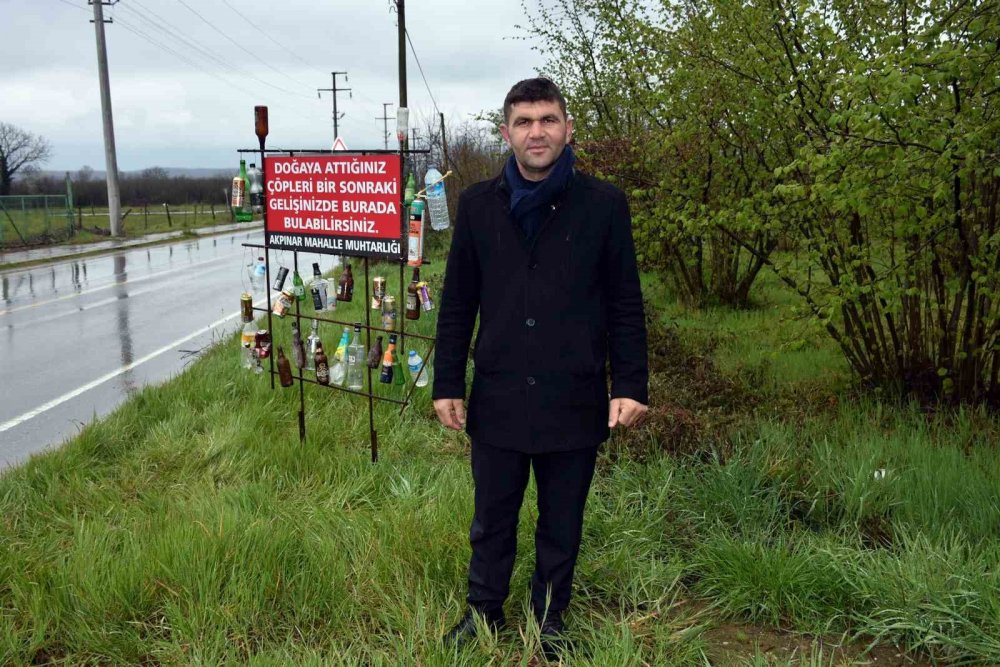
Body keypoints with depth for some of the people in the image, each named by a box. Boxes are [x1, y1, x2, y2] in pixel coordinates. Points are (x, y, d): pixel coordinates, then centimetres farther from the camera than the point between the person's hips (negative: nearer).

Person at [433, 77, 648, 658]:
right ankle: (484, 612, 36)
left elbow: (626, 306, 0)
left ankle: (550, 620, 35)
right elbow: (457, 304, 6)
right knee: (492, 522, 15)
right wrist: (448, 385, 3)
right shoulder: (478, 205, 2)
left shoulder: (604, 205, -2)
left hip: (575, 403, -1)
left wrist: (630, 385, -7)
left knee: (562, 527, 15)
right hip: (498, 400, 1)